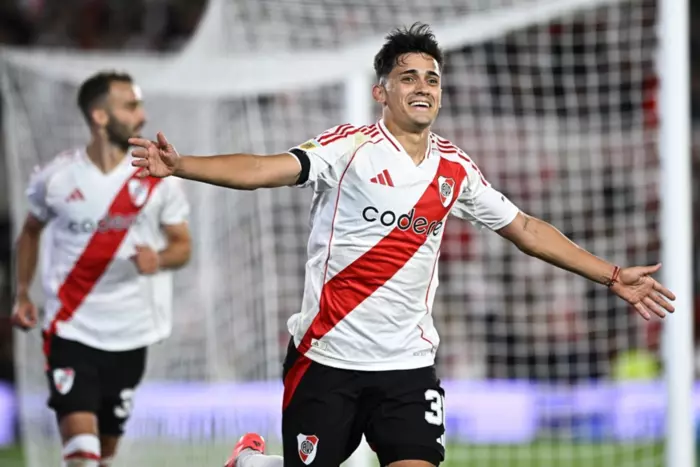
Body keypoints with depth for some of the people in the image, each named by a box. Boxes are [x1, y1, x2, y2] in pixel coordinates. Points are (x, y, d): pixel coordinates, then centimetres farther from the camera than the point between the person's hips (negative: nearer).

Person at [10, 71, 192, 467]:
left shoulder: (158, 177, -4)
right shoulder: (56, 177, -4)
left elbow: (182, 245, 2)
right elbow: (31, 231, 15)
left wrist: (159, 259, -20)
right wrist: (22, 294, 11)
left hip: (130, 333, 2)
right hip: (71, 328, -2)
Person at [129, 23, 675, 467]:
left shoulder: (455, 167, 8)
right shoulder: (350, 147, -7)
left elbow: (525, 228, 18)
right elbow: (268, 169, -21)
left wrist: (613, 276, 17)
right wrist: (180, 165, -37)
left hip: (409, 362, 4)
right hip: (328, 355, -3)